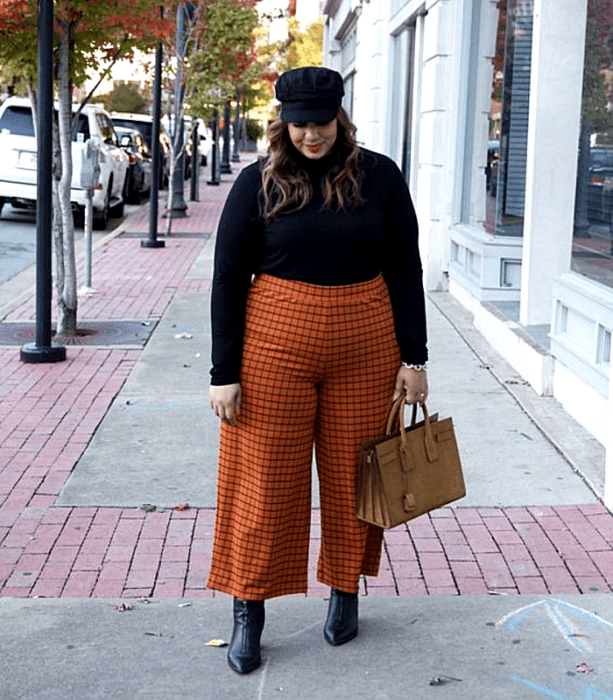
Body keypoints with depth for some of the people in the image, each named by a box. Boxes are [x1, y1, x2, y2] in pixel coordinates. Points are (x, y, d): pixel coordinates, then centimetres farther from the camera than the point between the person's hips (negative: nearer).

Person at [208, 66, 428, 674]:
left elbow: (404, 270, 5)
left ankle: (345, 590, 31)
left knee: (351, 475, 11)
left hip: (365, 347, 1)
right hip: (275, 345, -1)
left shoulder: (379, 178, 1)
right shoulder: (258, 183, -2)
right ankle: (248, 611, 16)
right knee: (265, 478, 3)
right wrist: (225, 373, -6)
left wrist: (413, 357, 0)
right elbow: (227, 279, -2)